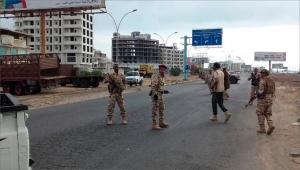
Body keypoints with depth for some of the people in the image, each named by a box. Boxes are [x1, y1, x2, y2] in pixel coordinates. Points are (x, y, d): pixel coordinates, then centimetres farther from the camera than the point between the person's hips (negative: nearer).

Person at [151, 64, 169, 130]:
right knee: (155, 110, -5)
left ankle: (161, 122, 30)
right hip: (155, 94, -10)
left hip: (160, 94, 10)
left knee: (161, 108, 18)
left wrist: (164, 91, 13)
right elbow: (153, 86, -22)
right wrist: (155, 94, -27)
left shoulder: (163, 77, 15)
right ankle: (154, 124, -1)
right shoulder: (156, 77, -16)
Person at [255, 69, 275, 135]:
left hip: (263, 99, -7)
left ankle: (262, 128, 7)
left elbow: (261, 91, -20)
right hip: (270, 99, 7)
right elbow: (273, 91, 11)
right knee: (268, 114, 15)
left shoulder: (262, 81, -15)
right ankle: (271, 125, -7)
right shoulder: (272, 81, 8)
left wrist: (257, 95, -1)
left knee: (260, 114, 5)